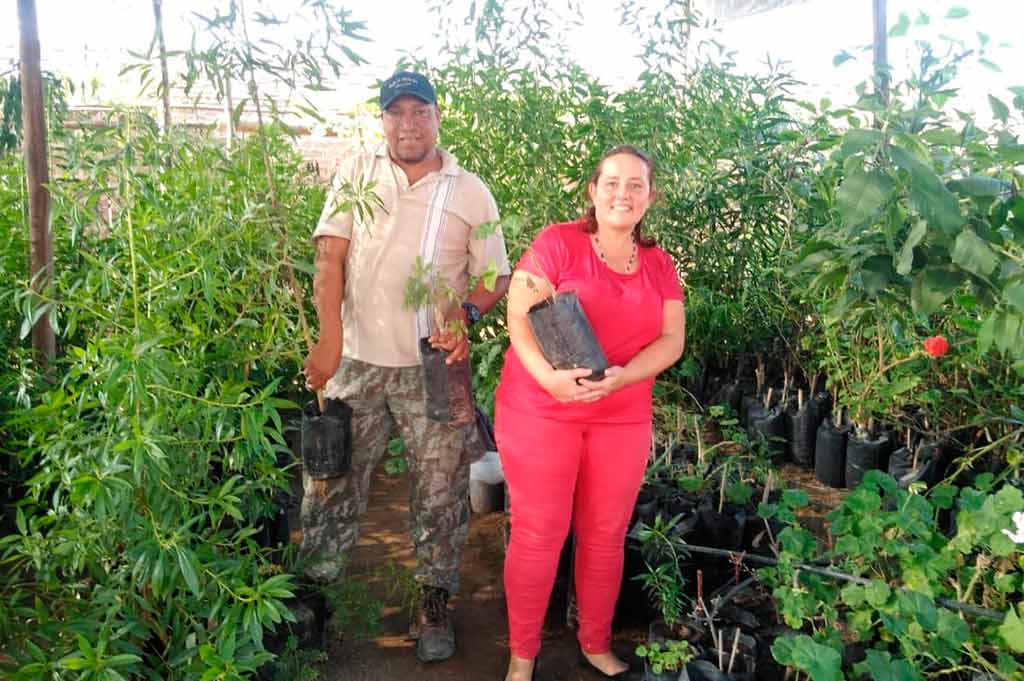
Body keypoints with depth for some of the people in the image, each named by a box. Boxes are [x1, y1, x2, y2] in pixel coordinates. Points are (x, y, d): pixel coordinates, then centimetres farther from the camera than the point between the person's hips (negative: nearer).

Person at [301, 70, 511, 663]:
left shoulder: (470, 192, 4)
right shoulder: (357, 174, 5)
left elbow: (494, 277, 6)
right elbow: (330, 257, -1)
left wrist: (466, 314, -15)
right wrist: (330, 337, -12)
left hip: (435, 367, 0)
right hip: (358, 360, 1)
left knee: (441, 495, 7)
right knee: (332, 485, 10)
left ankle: (435, 604, 26)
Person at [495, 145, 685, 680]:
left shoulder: (661, 266, 9)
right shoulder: (557, 243, -5)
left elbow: (672, 340, 2)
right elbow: (519, 317, -11)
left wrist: (620, 377, -17)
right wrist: (549, 377, -28)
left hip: (623, 420, 4)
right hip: (541, 412, -4)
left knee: (605, 536, 13)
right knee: (538, 536, 3)